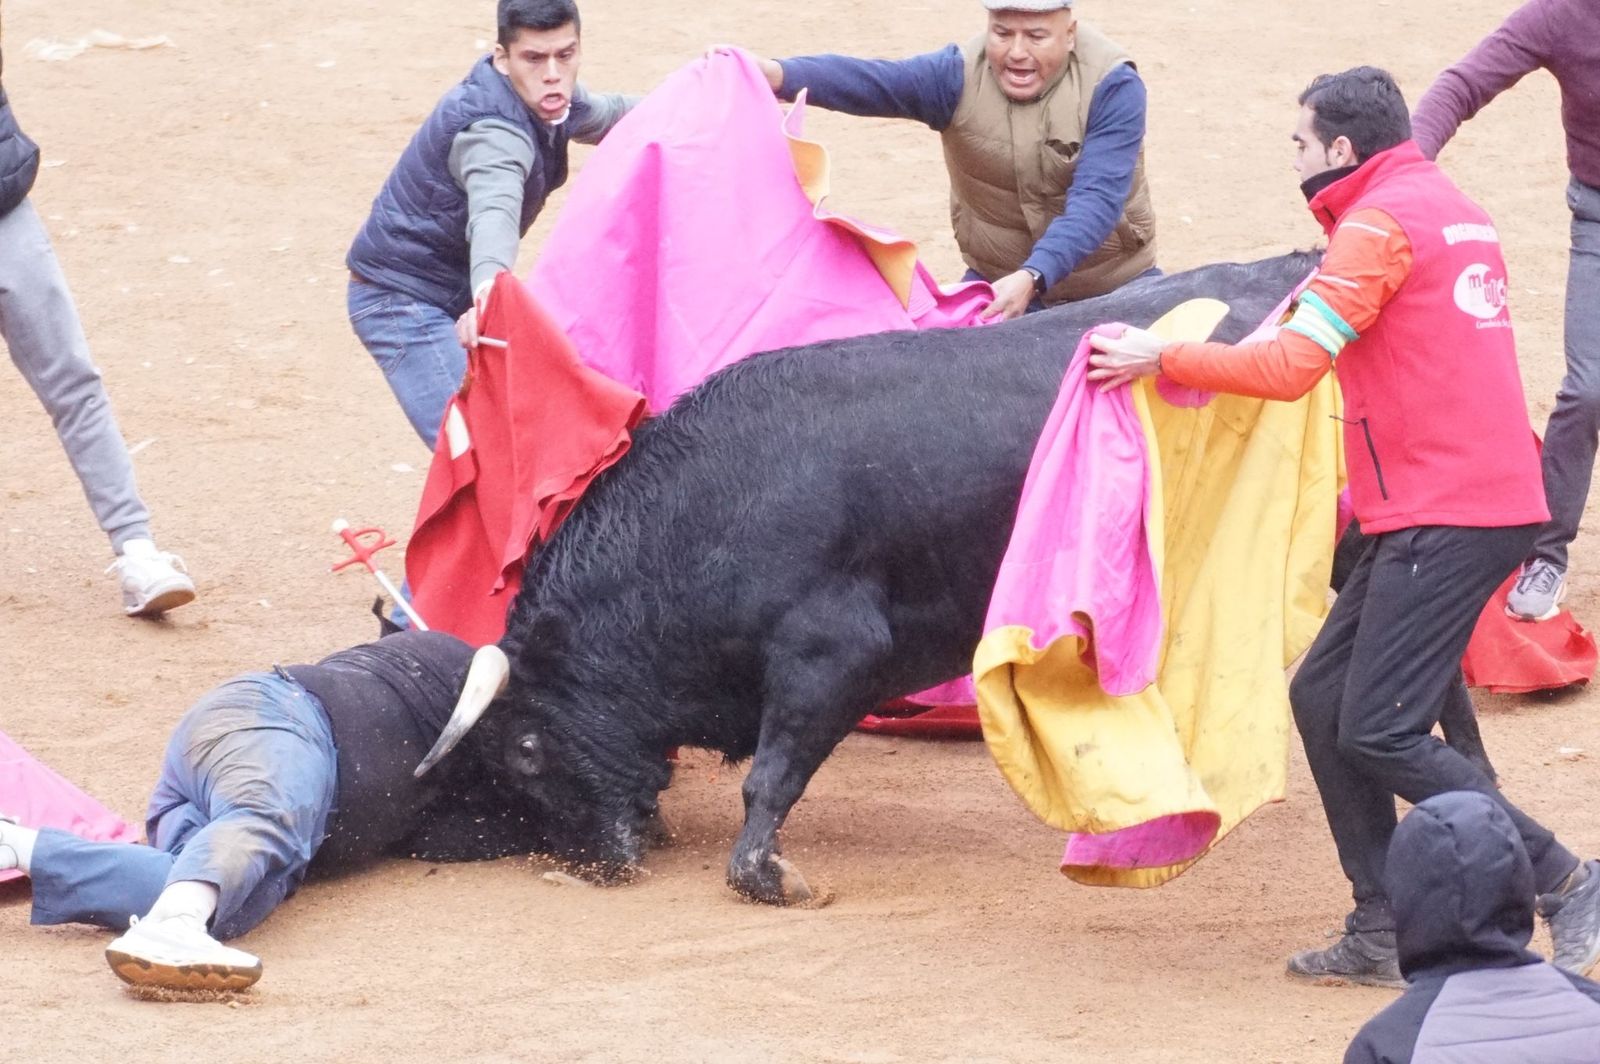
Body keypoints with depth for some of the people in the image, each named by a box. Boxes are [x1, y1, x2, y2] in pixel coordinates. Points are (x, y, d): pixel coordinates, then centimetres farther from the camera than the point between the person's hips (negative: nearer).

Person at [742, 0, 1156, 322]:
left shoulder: (1112, 87, -19)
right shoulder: (960, 76, -15)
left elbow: (1095, 200, -29)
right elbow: (865, 81, -33)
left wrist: (1033, 276, -46)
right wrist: (779, 74, -53)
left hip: (1113, 286, -1)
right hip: (998, 284, 1)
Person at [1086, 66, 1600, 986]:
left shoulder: (1378, 224, -10)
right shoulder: (1455, 211, 19)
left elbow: (1292, 367, -16)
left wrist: (1163, 358, -7)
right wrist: (1328, 299, 28)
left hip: (1449, 518, -10)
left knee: (1379, 732, -11)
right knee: (1323, 696, 11)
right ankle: (1383, 934, 10)